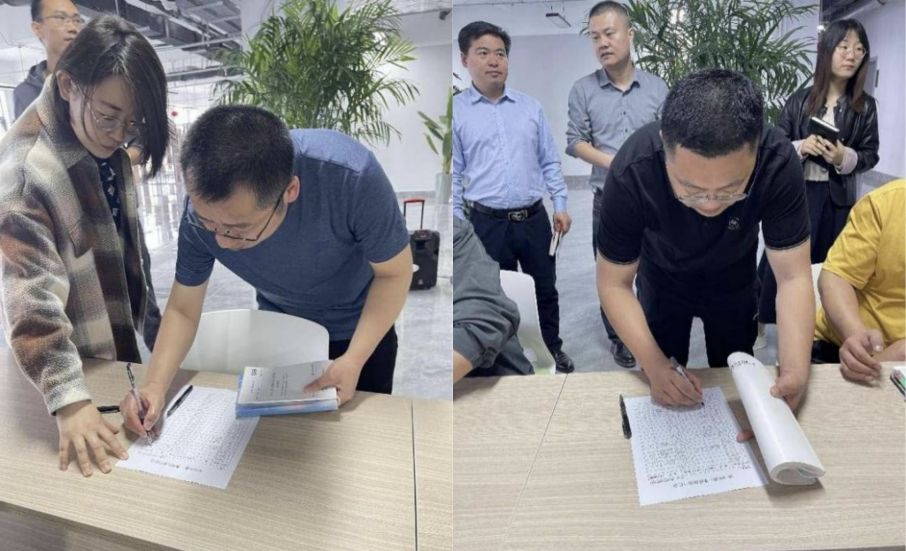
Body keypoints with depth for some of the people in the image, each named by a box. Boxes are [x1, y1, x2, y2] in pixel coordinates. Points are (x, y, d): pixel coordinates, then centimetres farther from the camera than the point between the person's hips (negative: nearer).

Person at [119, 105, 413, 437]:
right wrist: (155, 385, -28)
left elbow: (394, 272, -24)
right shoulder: (204, 207, -28)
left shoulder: (352, 178, -40)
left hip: (360, 330, -2)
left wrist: (354, 359, -32)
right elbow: (183, 308, -13)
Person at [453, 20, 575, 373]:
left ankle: (553, 350, 36)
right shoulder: (457, 111, -2)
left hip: (534, 218, 3)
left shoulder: (530, 107, 7)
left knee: (545, 289, 16)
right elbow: (452, 175, -3)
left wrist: (560, 205, 3)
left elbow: (549, 162, 11)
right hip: (488, 223, -3)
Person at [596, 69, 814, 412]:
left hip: (733, 284, 1)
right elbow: (614, 283, -28)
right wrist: (654, 366, -40)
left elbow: (793, 276, -29)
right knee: (666, 396, 15)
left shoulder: (778, 163, -35)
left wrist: (795, 372, -44)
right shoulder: (631, 173, -39)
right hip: (663, 283, -1)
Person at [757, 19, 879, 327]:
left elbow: (870, 155, 4)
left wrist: (844, 157, -16)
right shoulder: (799, 100, -1)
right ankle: (762, 319, 14)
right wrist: (800, 147, -18)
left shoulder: (865, 107, 1)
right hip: (795, 192, -1)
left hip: (838, 199, 1)